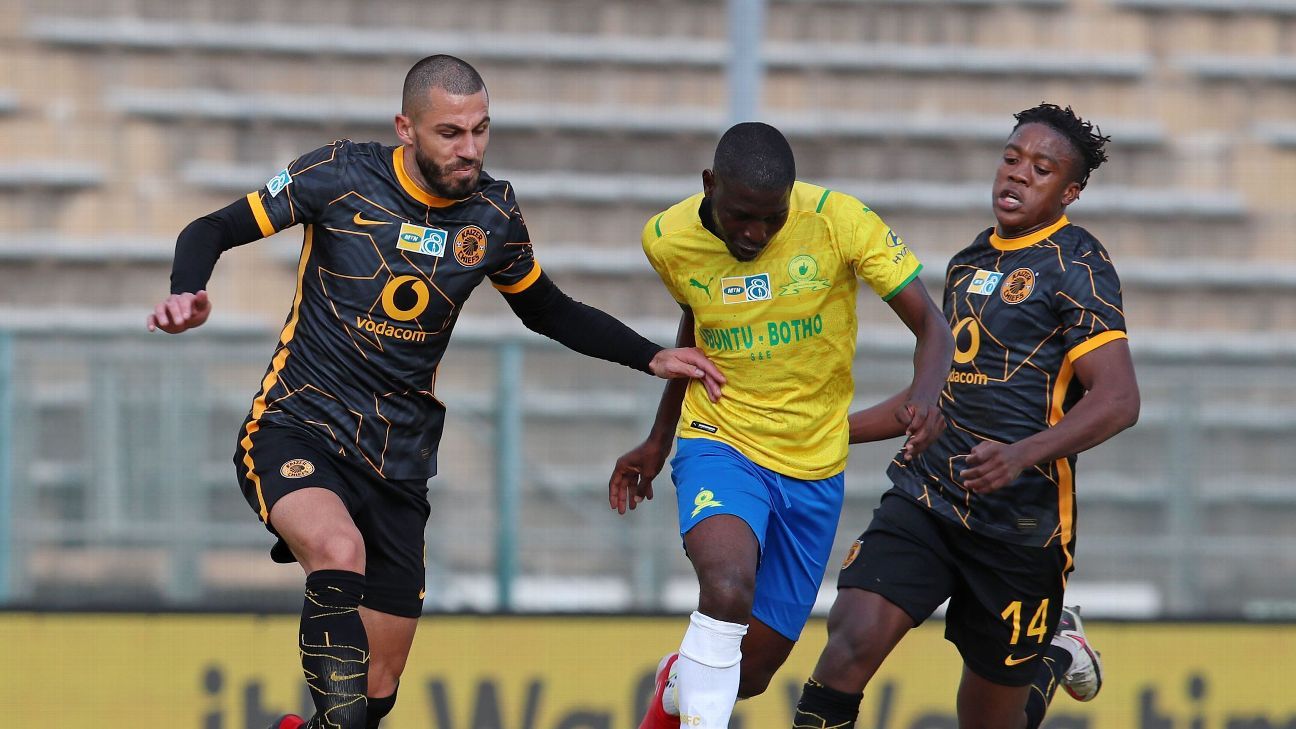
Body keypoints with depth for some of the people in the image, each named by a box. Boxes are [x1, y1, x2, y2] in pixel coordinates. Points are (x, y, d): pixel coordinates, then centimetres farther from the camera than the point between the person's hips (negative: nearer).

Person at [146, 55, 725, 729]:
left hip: (396, 466, 4)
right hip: (296, 430, -4)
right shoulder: (342, 175, -9)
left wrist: (652, 358, 11)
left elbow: (547, 311, 19)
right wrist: (186, 295, -23)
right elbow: (213, 230, -2)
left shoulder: (494, 214, 1)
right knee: (340, 550, -37)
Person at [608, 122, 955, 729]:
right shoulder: (668, 241, -8)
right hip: (718, 445, -1)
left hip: (814, 469, 1)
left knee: (750, 673, 7)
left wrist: (924, 394, -36)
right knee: (728, 590, -33)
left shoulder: (839, 221, -16)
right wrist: (659, 439, 22)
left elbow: (931, 326, -14)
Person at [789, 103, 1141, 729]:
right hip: (925, 498, 5)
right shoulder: (970, 261, 16)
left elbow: (1118, 400, -18)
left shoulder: (1076, 266, -7)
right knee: (852, 642, -19)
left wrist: (1021, 455, -32)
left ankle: (1056, 655, 39)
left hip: (1020, 523, -5)